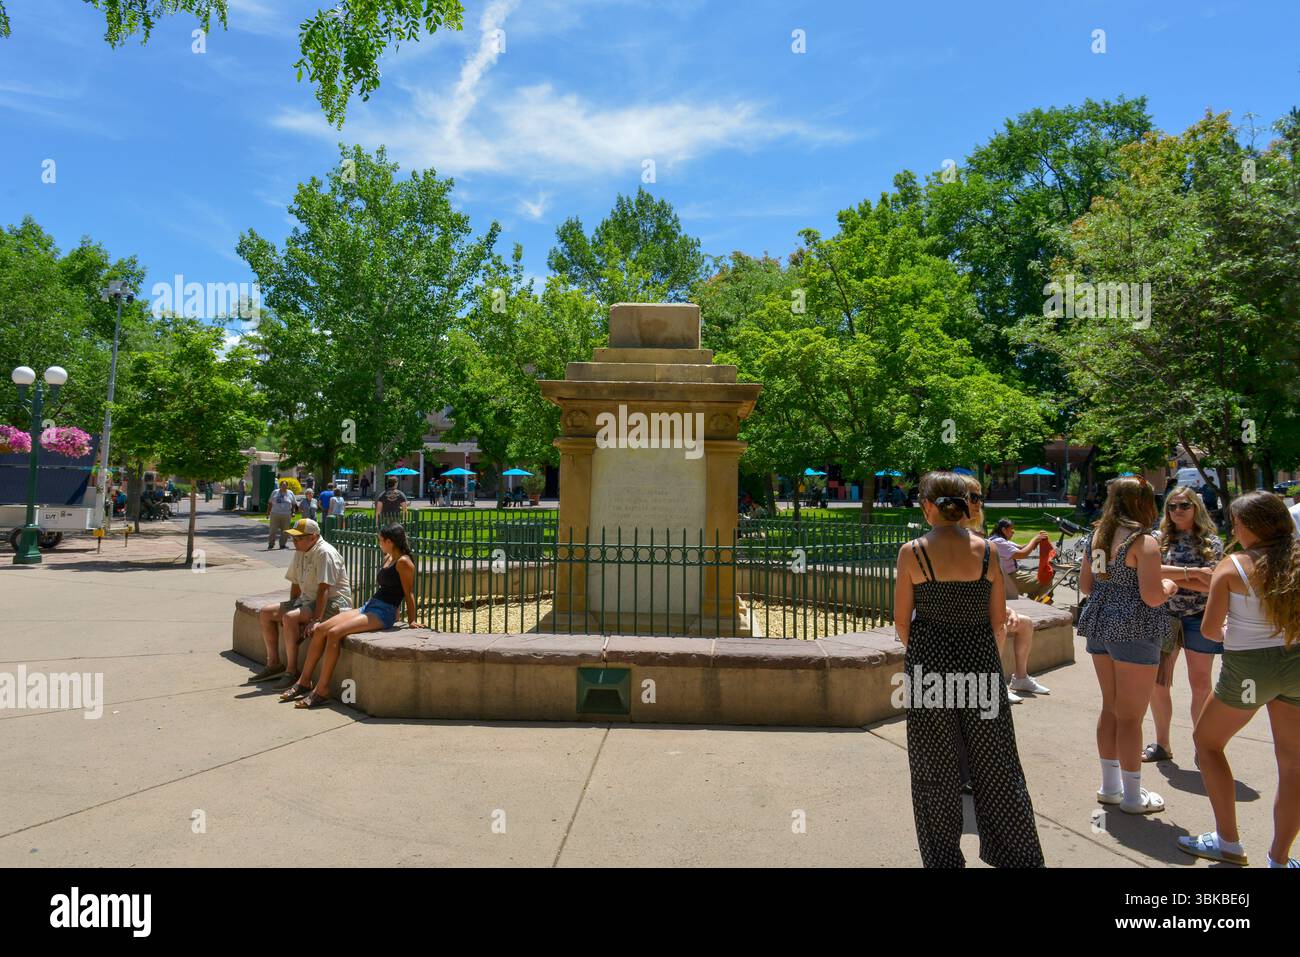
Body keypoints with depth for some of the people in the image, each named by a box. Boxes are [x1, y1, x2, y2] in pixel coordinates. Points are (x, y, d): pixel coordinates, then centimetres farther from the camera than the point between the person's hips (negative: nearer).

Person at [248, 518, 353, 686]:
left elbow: (323, 589, -26)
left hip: (333, 603, -10)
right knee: (265, 613, 5)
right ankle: (274, 664, 11)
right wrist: (290, 608, 11)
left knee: (289, 618, -30)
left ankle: (291, 670, -18)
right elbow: (295, 583, 18)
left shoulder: (325, 553, -19)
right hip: (307, 600, 10)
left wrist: (316, 620, -29)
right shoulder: (300, 552, 10)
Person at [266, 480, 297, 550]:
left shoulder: (290, 493, 8)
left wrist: (292, 512, 4)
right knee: (272, 530, -3)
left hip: (286, 516, 1)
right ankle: (271, 544, 5)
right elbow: (270, 503, 13)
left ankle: (282, 545, 13)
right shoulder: (275, 492, 7)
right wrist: (268, 511, 8)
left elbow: (294, 504, 12)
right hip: (275, 514, -1)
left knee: (284, 531, 4)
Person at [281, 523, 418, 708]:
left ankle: (322, 690, -20)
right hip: (368, 606, 9)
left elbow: (409, 592, -11)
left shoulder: (403, 562, -11)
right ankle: (304, 681, 0)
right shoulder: (388, 558, 18)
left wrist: (411, 621, -10)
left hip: (383, 613, -9)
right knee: (320, 629, -5)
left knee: (334, 633, -25)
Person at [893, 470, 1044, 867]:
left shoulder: (912, 552, -11)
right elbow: (999, 618, 1)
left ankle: (942, 857, 23)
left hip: (929, 661, -2)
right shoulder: (985, 549, -4)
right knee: (994, 764, 15)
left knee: (935, 768, 12)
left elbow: (901, 620, -6)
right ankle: (1019, 854, 26)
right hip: (980, 661, 2)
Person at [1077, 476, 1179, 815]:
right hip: (1134, 631, -7)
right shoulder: (1143, 542, -14)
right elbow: (1153, 596, -18)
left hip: (1101, 627, 7)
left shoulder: (1095, 537, 8)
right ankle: (1132, 796, 16)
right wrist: (1169, 586, 2)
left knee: (1110, 708, 18)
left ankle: (1110, 785, 28)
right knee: (1131, 716, 3)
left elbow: (1085, 586, 13)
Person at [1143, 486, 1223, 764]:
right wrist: (1192, 572, -22)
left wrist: (1171, 577, -16)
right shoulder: (1160, 540, 2)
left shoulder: (1212, 542, -1)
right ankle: (1162, 745, 19)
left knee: (1200, 685, 8)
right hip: (1163, 617, 1)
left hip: (1199, 619, -1)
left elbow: (1211, 584, -13)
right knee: (1157, 684, 5)